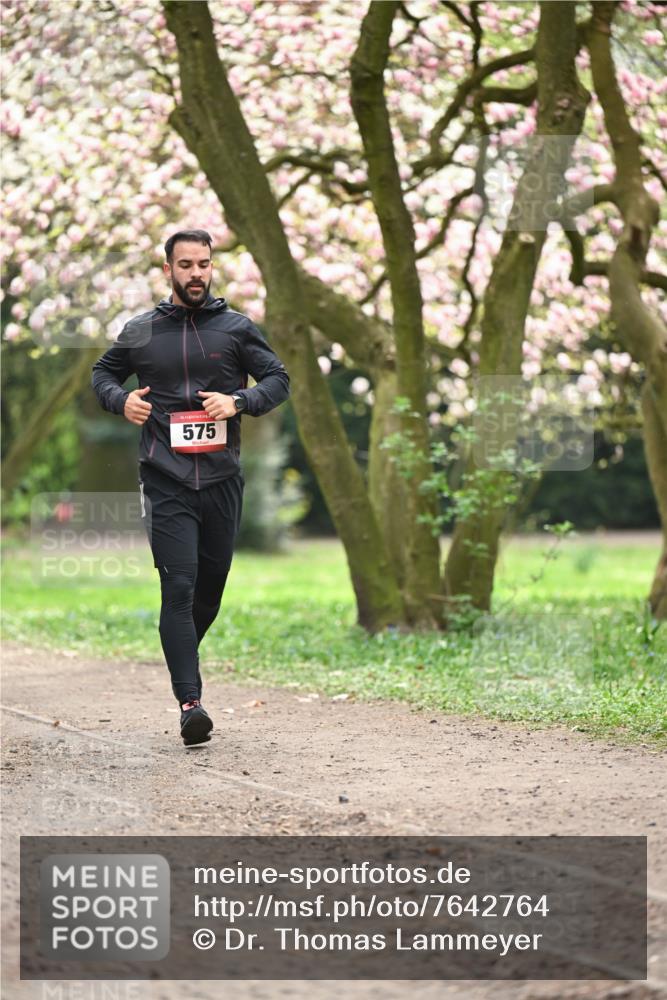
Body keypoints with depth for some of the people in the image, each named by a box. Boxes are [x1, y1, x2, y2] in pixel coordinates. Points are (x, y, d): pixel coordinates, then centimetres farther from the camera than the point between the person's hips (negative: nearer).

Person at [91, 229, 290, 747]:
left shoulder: (236, 328, 6)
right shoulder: (139, 331, 7)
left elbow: (278, 378, 8)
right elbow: (103, 372, 22)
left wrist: (240, 401, -11)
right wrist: (120, 400, 1)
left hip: (222, 478, 2)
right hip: (165, 481, -2)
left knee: (212, 583, 11)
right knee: (179, 586, -12)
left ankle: (184, 654, 37)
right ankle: (190, 700, -16)